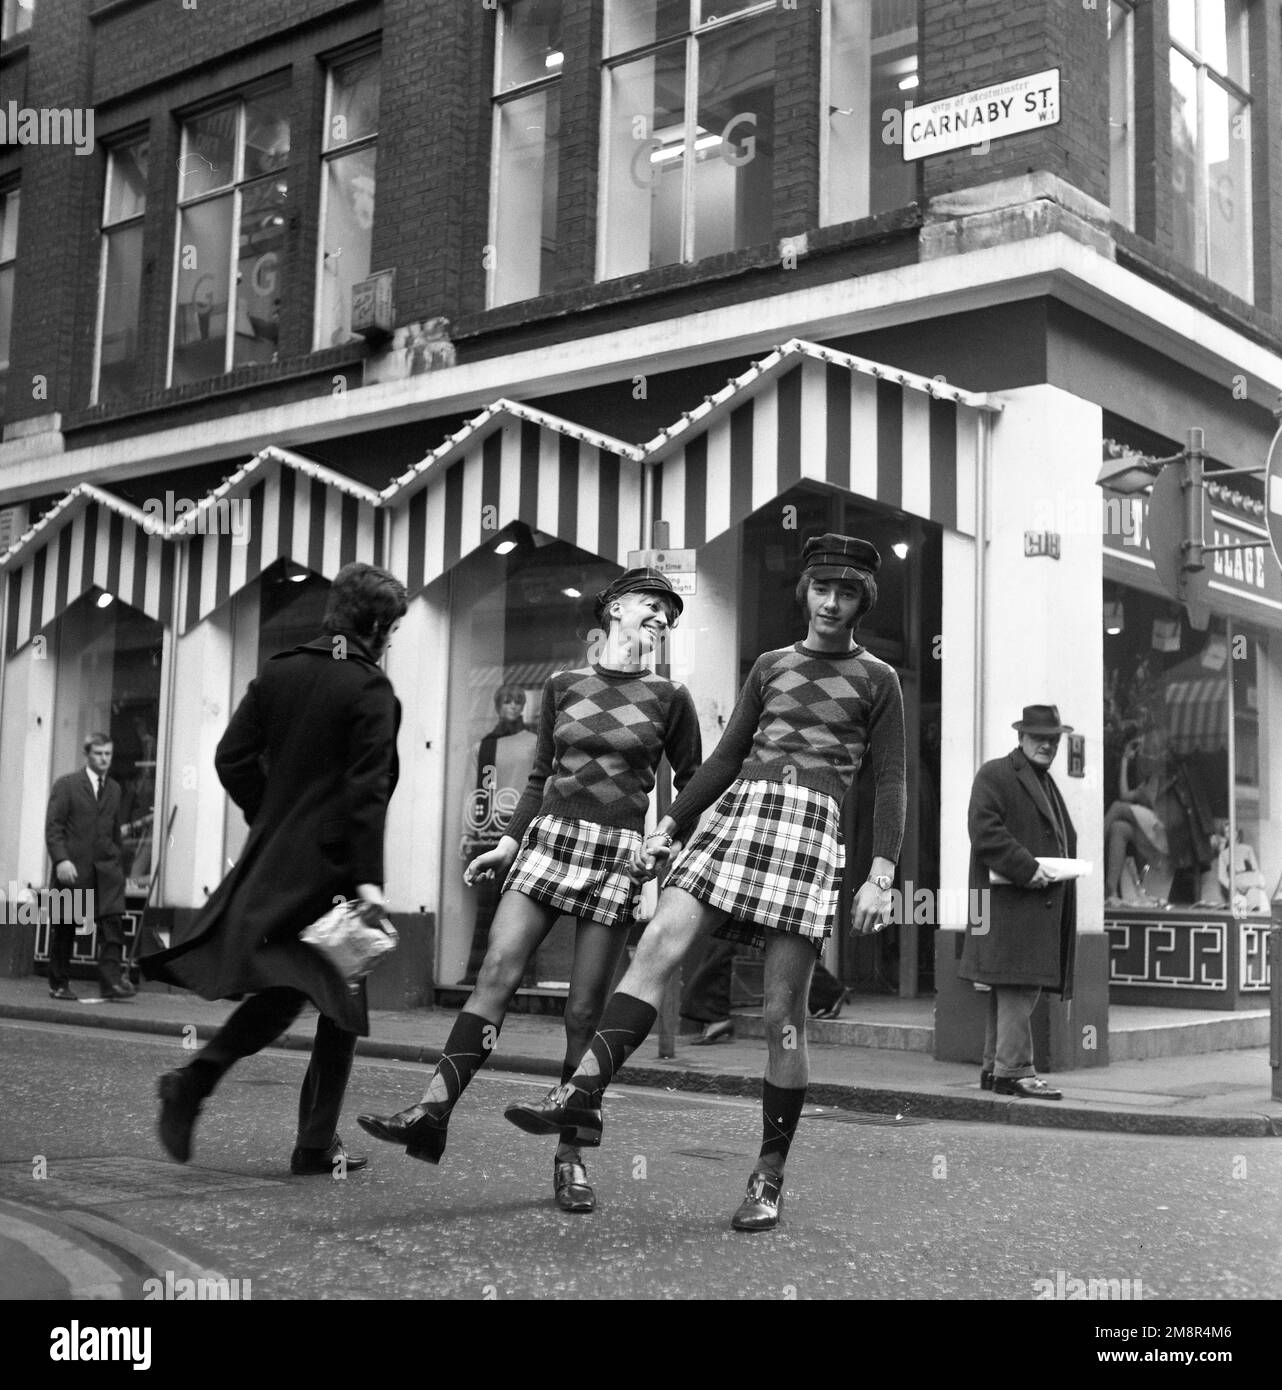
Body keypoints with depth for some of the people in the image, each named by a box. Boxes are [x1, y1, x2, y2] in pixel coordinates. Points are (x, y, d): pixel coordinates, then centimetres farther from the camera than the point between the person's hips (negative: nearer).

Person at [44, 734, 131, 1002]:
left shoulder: (114, 788, 15)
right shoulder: (66, 785, 0)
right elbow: (53, 826, -7)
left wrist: (119, 860, 13)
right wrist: (61, 860, -18)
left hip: (106, 867, 3)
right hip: (72, 866, -3)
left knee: (112, 924, -12)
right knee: (63, 928, 5)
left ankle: (112, 980, -15)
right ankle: (59, 984, 16)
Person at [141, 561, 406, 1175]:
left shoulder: (279, 671, 7)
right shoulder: (371, 691, -11)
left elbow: (233, 756, 6)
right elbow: (367, 791, -17)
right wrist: (369, 879, -18)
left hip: (271, 856, 6)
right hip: (332, 867, -6)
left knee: (281, 991, 15)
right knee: (340, 1004, 6)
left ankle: (195, 1078, -5)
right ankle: (316, 1146, 10)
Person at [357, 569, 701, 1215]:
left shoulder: (669, 699, 6)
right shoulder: (562, 686, 12)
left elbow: (692, 790, 11)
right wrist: (509, 843, 9)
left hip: (620, 852, -2)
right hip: (550, 837, 2)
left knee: (584, 1009, -3)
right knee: (497, 970, -15)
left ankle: (571, 1158, 5)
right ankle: (433, 1111, -20)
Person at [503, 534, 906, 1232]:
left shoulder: (877, 681, 12)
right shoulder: (771, 665, 22)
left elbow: (889, 783, 6)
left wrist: (881, 878, -4)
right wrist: (668, 826, 16)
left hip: (813, 829, -3)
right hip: (739, 809, 3)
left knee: (782, 1015, -6)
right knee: (659, 941, -20)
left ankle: (769, 1178, 3)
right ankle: (584, 1089, -26)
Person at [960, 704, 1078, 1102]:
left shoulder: (1047, 783, 26)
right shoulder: (994, 776, -4)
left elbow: (1064, 838, 33)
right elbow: (985, 833, -15)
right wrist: (1026, 869, -20)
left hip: (1042, 902, 9)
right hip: (1010, 901, -9)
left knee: (1011, 990, 11)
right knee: (1018, 987, -12)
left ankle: (995, 1068, 16)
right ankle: (1016, 1069, -10)